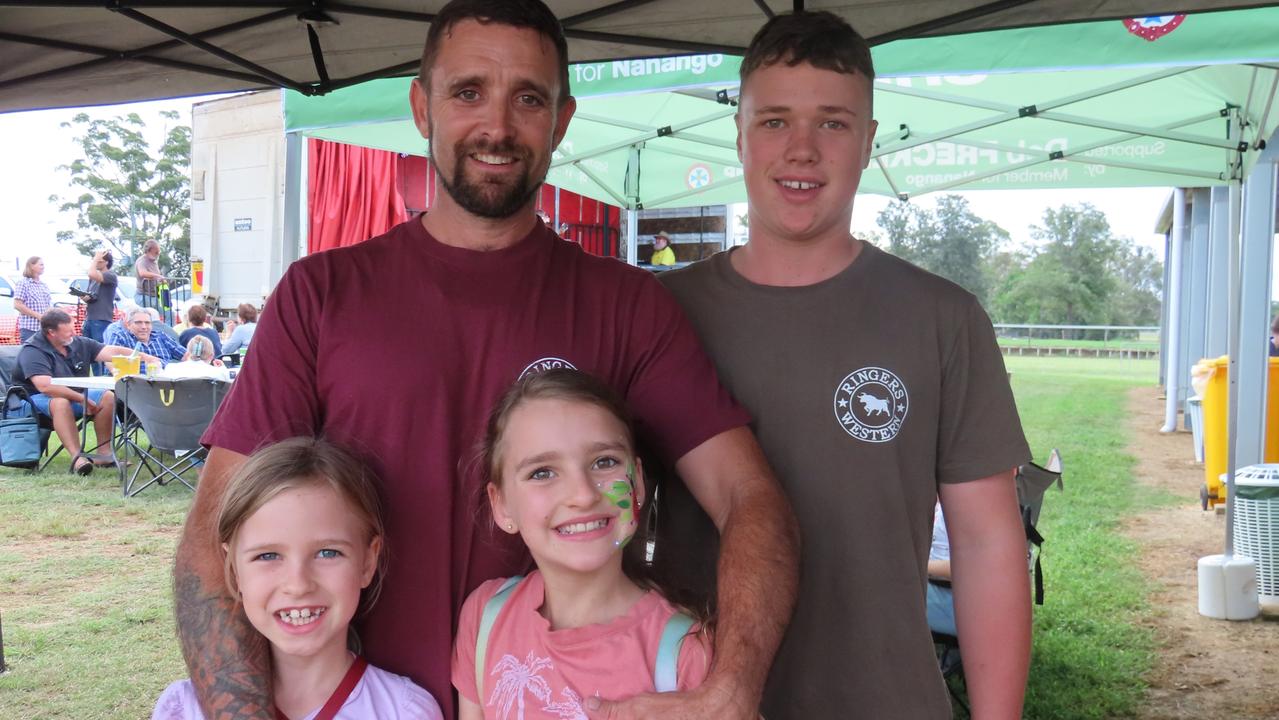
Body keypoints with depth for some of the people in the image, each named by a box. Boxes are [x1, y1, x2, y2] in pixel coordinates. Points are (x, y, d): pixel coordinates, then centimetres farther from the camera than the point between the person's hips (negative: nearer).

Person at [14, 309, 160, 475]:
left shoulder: (78, 343, 1)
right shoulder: (32, 351, -19)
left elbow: (113, 352, -4)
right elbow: (45, 386, -31)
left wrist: (147, 358, -15)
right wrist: (82, 399, -27)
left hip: (75, 396, 7)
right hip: (39, 399, -7)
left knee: (107, 397, -14)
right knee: (61, 402, -37)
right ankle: (77, 456, -43)